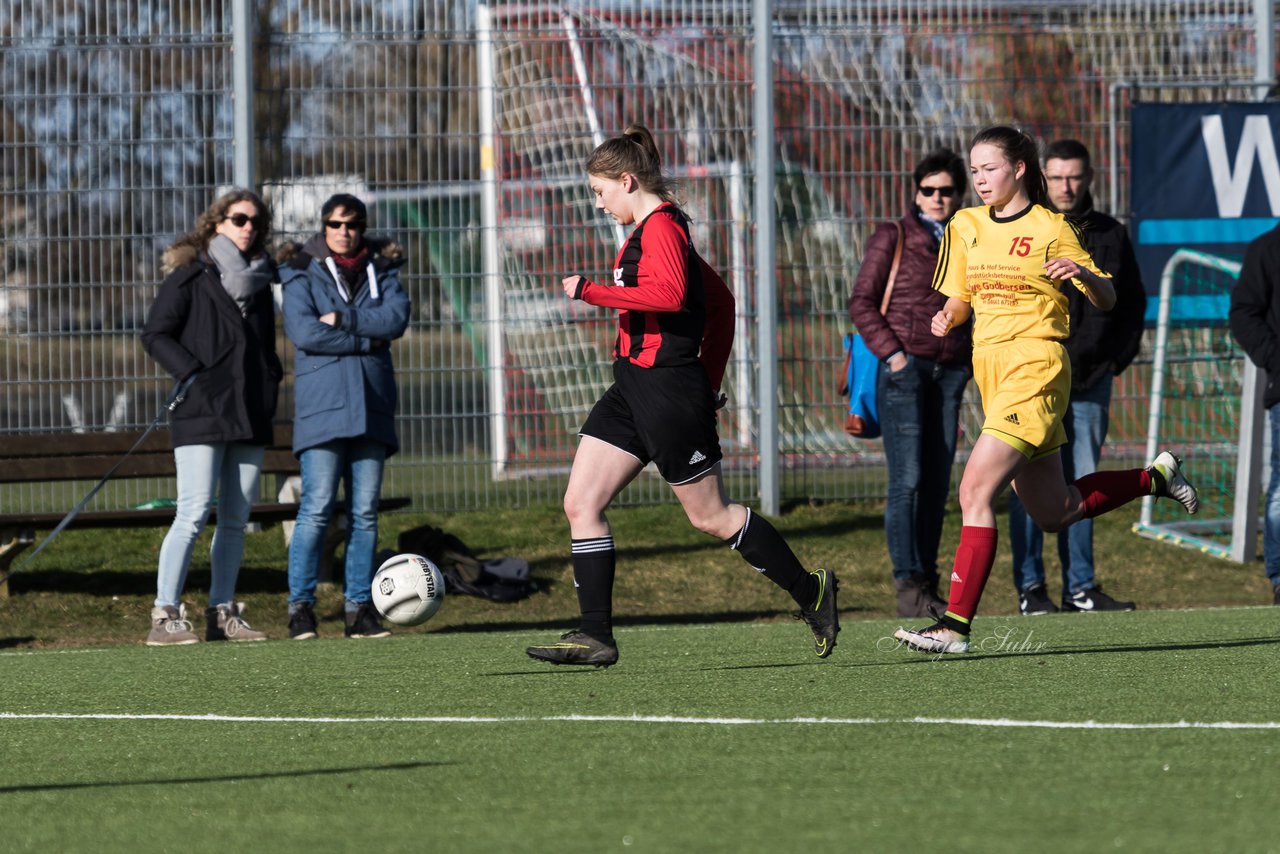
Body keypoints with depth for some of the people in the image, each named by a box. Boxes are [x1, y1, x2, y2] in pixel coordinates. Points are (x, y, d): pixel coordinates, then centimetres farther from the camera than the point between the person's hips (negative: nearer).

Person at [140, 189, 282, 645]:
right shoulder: (191, 275, -1)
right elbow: (154, 333, -4)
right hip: (201, 414, -7)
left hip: (250, 414, 7)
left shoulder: (259, 278, 18)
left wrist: (272, 377, 11)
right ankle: (165, 616, -15)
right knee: (194, 512, -14)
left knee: (236, 518, 6)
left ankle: (222, 613, 11)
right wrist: (191, 373, -14)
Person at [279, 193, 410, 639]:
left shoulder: (381, 269, 15)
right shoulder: (302, 272, 5)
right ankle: (301, 607, -7)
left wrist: (343, 319, -11)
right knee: (317, 507, -10)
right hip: (322, 402, -3)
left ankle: (360, 607, 3)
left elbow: (397, 317, -2)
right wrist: (367, 338, -7)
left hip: (371, 404, 3)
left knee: (365, 511, 1)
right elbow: (302, 331, -10)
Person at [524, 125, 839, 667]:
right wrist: (707, 378, 23)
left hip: (666, 390, -10)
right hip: (633, 387, 10)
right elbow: (720, 302, 23)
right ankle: (596, 636, 0)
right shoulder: (647, 230, 17)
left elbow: (669, 294, -31)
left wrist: (590, 292, -25)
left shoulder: (660, 226, -13)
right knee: (580, 503, 1)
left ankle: (811, 593, 15)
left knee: (709, 516, 0)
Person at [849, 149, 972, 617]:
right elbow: (861, 302, -2)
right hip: (904, 369, -5)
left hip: (949, 372, 5)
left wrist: (966, 361, 11)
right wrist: (892, 354, -11)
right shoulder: (892, 238, 1)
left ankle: (928, 585, 7)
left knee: (938, 485, 4)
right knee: (907, 479, -11)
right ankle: (908, 585, -12)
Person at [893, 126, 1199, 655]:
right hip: (990, 368, 7)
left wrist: (1084, 275, -22)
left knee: (975, 493, -19)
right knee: (1052, 513, 14)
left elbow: (1106, 301, 0)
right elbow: (960, 298, 21)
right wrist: (946, 318, -2)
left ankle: (955, 625, -19)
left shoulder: (1050, 229, -5)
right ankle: (1155, 478, 35)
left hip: (1035, 367, -7)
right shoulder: (965, 227, 11)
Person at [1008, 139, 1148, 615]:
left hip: (1090, 380, 3)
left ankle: (1080, 587, 9)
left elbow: (1133, 304, 19)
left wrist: (1116, 358, 11)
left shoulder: (1110, 237, 10)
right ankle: (1030, 586, -1)